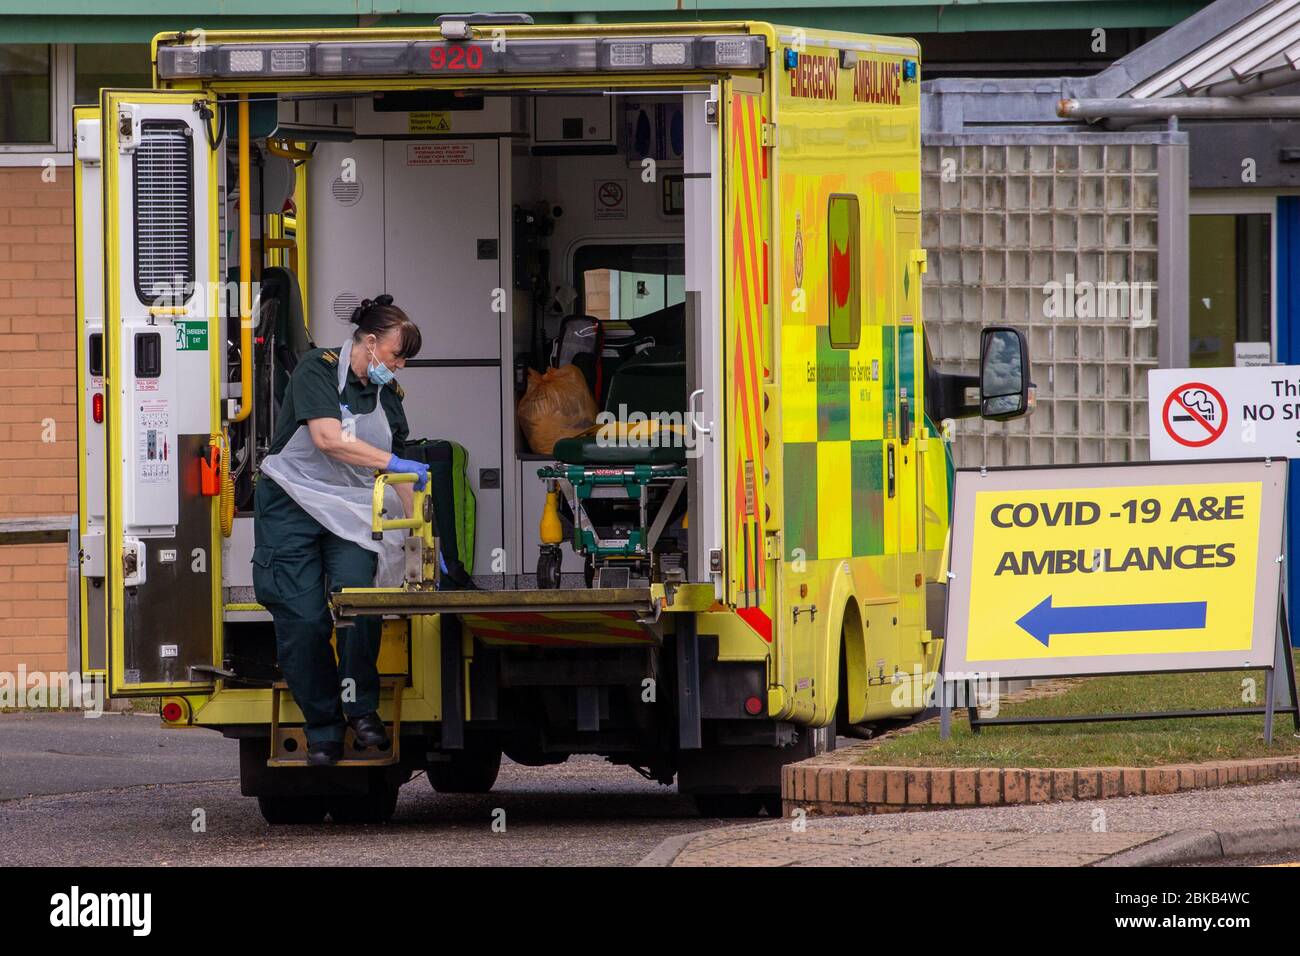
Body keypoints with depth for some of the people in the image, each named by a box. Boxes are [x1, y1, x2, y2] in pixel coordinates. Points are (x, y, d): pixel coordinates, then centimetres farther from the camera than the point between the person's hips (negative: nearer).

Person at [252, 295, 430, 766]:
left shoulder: (387, 396, 12)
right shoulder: (318, 369, -8)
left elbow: (400, 477, 17)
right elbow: (327, 438, -22)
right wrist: (390, 460, -23)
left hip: (350, 513, 4)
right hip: (291, 507, -4)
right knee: (302, 618, -9)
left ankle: (361, 707, -9)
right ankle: (322, 730, 3)